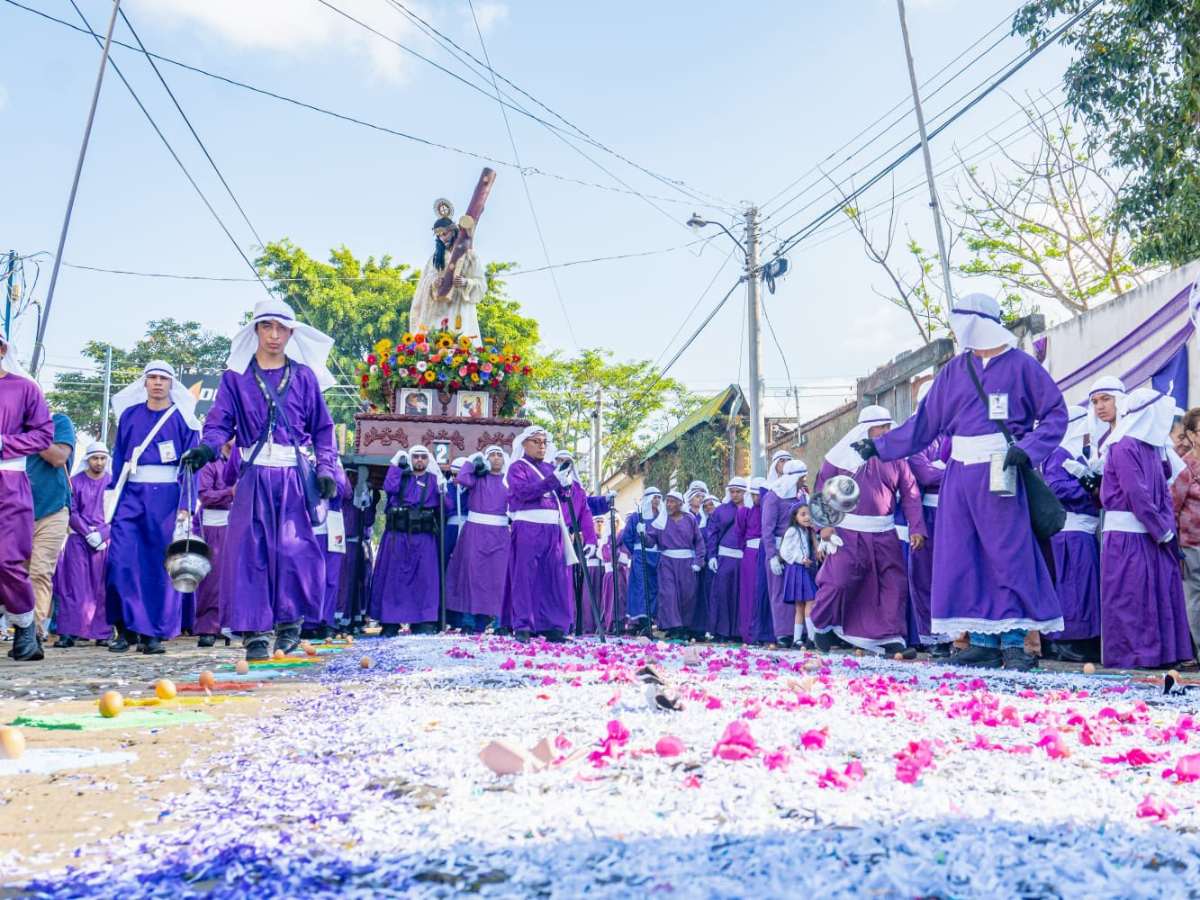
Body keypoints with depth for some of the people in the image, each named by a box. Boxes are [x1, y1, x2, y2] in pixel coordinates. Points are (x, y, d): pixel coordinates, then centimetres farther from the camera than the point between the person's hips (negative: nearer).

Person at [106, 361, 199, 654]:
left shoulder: (182, 418, 5)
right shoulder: (129, 415, 13)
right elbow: (118, 457, 14)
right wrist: (114, 494, 5)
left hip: (166, 494, -2)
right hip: (131, 493, 2)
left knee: (160, 563, -1)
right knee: (121, 560, -8)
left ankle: (154, 632, 5)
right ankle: (126, 628, 2)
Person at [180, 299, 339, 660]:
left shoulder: (304, 377, 11)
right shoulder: (235, 376, 9)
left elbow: (322, 429, 12)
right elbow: (220, 421, 2)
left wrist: (325, 470, 0)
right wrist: (207, 446, -20)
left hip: (296, 477, 0)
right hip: (254, 477, 0)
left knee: (296, 550, -6)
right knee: (250, 552, -5)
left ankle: (289, 621, 13)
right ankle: (256, 632, 1)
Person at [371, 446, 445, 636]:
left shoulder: (433, 480, 12)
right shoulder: (400, 476, 13)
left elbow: (445, 508, 7)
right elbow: (389, 487, -9)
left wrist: (442, 491, -10)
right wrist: (395, 465, -2)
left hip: (423, 539, 0)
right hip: (397, 537, 0)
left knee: (424, 579, -2)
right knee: (393, 578, 2)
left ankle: (425, 623, 3)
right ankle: (390, 623, 8)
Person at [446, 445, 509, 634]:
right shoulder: (478, 476, 8)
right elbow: (462, 479, -11)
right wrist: (472, 461, 1)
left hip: (500, 532, 2)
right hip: (476, 529, -2)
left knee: (496, 574, -2)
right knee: (473, 571, -5)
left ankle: (486, 617, 3)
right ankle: (469, 615, -1)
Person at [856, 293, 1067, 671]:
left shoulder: (1021, 365, 0)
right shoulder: (954, 370, 14)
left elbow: (1056, 414, -1)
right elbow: (925, 422, 16)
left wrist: (1027, 449, -16)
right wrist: (879, 447, 13)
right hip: (960, 473, 6)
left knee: (1009, 557, -5)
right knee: (963, 559, 3)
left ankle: (1015, 642, 1)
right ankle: (984, 640, 10)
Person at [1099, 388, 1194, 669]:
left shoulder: (1152, 448, 16)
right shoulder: (1124, 447, -11)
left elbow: (1163, 491, 14)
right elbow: (1136, 494, -16)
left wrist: (1168, 527, 0)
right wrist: (1162, 530, -12)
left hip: (1151, 535, 9)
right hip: (1127, 534, -9)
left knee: (1160, 592, 8)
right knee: (1131, 596, -5)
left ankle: (1159, 652, 14)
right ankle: (1128, 653, 0)